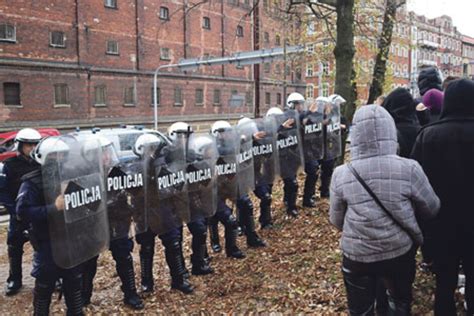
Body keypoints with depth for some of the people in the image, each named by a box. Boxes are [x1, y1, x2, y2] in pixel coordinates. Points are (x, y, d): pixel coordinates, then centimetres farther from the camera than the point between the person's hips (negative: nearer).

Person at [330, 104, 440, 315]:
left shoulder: (341, 174, -14)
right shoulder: (409, 169, -17)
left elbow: (336, 220, 0)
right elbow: (431, 209, -1)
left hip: (357, 255, 0)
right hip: (400, 252, 1)